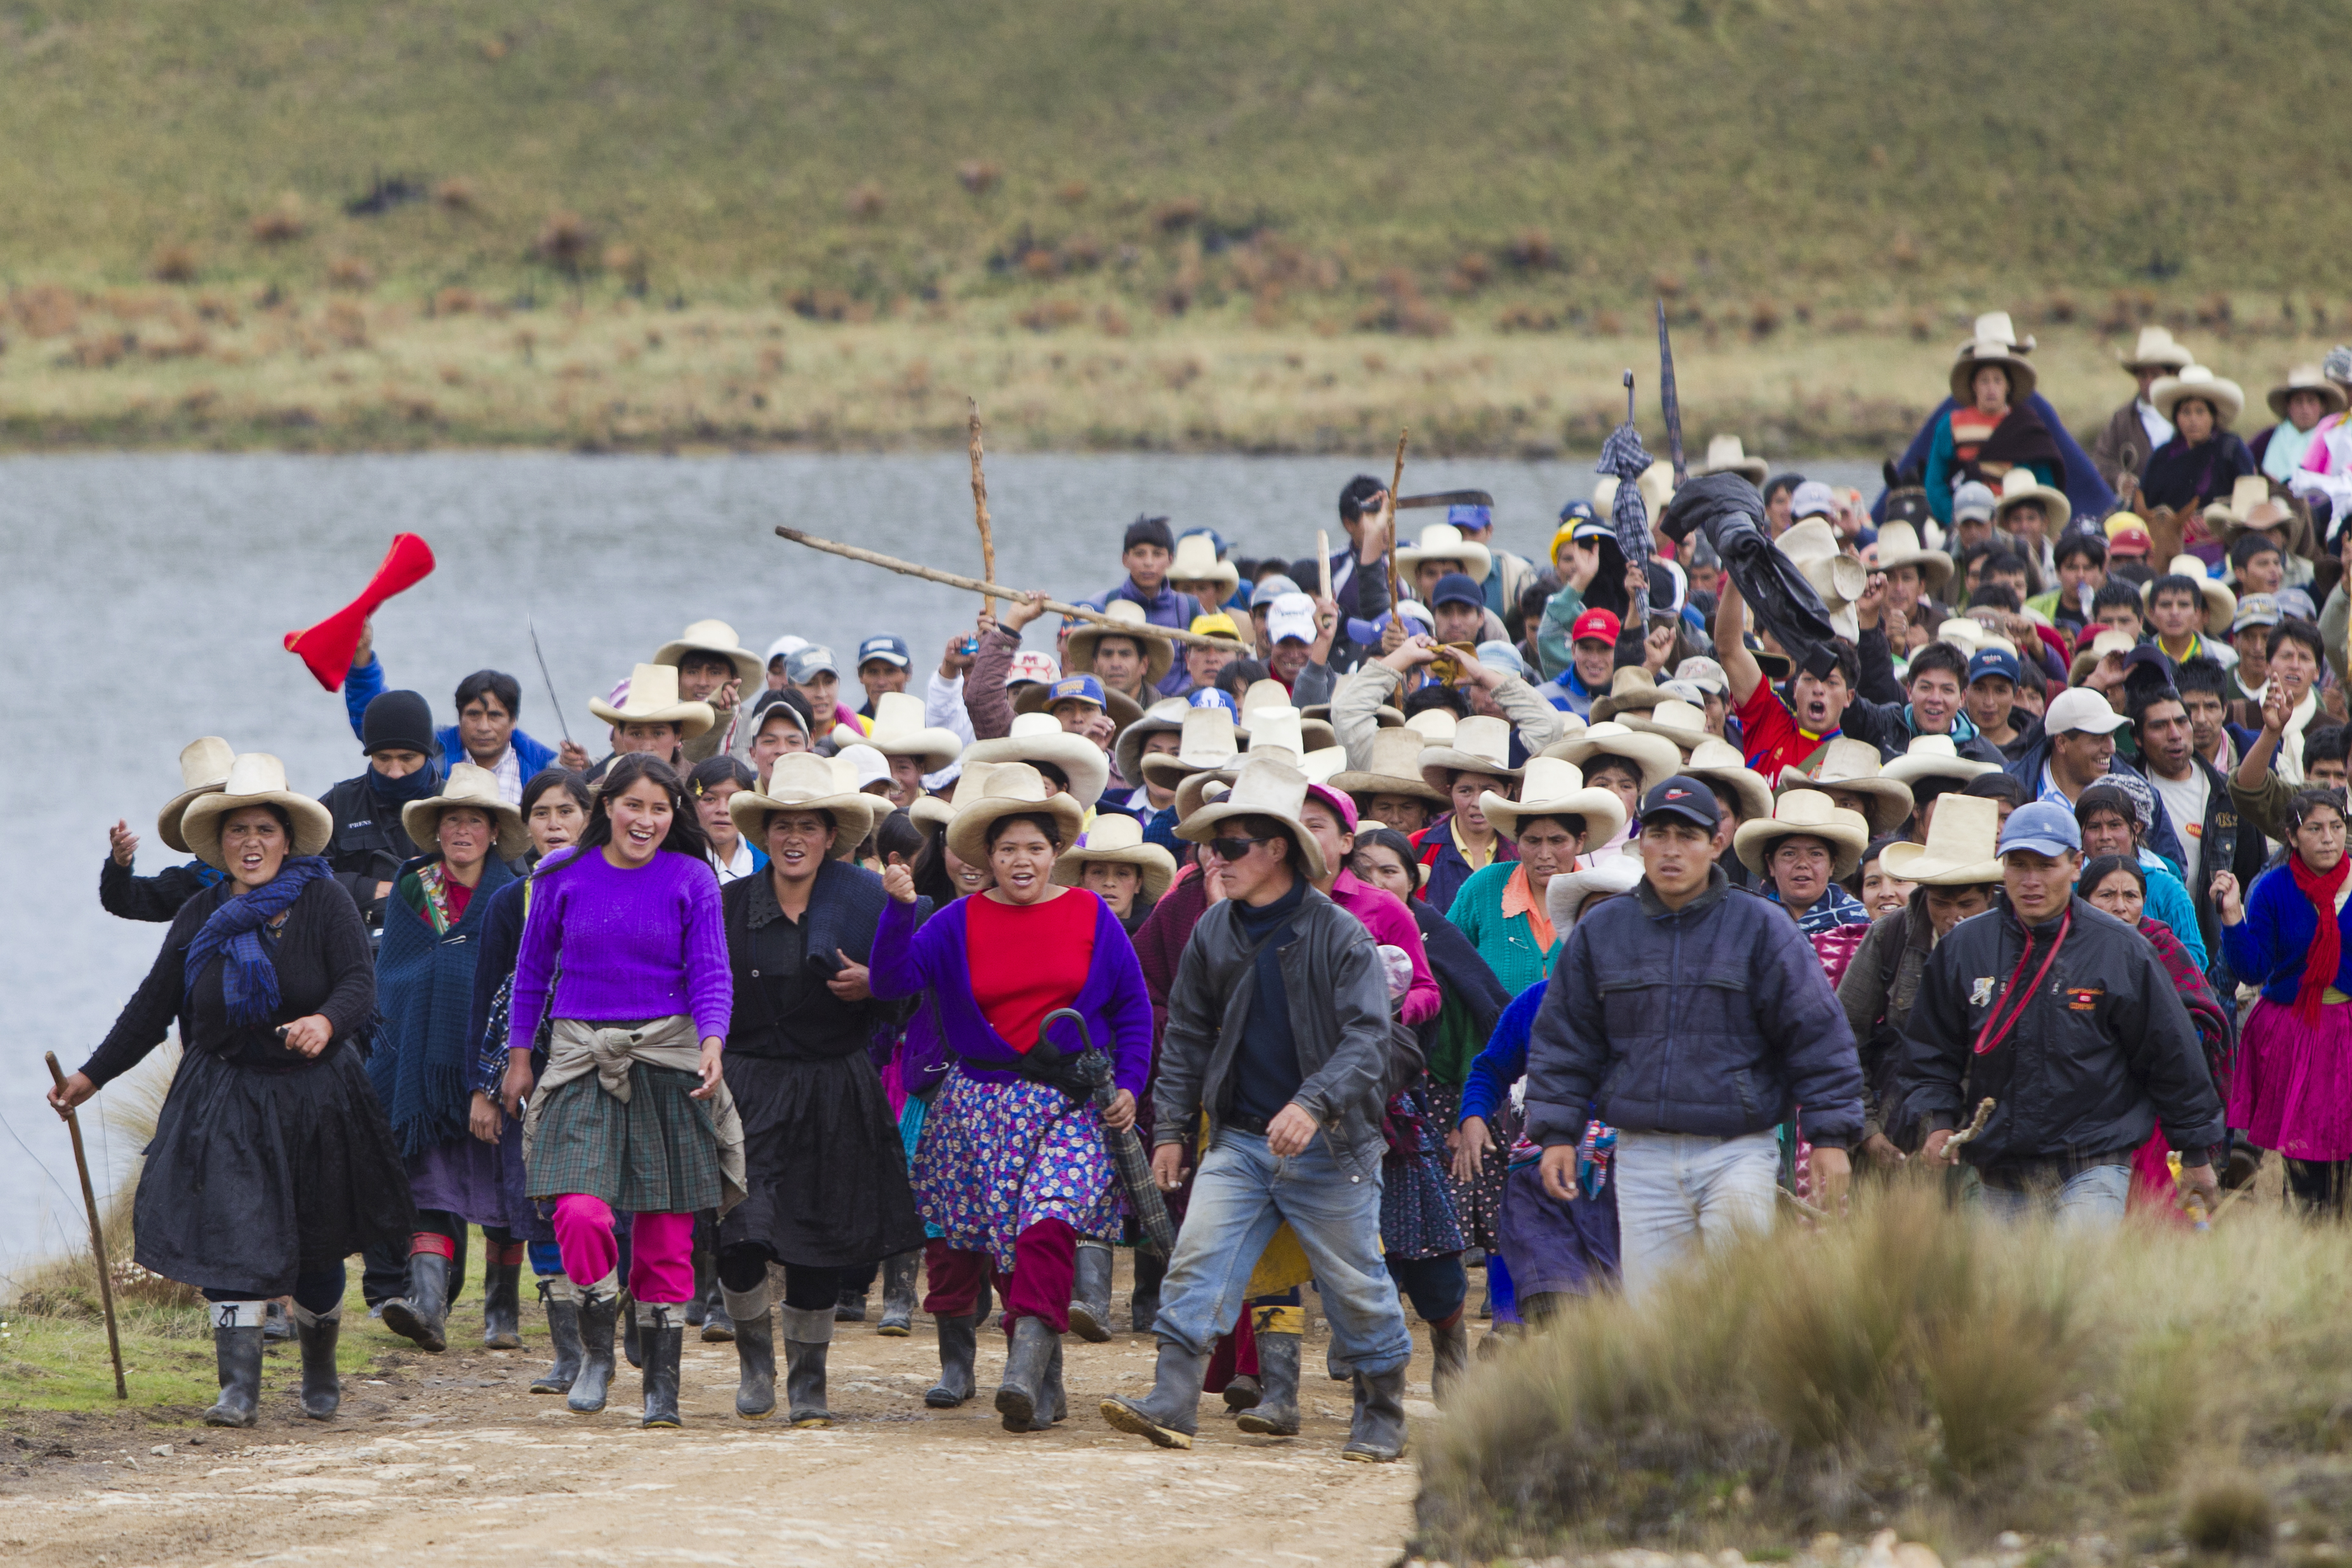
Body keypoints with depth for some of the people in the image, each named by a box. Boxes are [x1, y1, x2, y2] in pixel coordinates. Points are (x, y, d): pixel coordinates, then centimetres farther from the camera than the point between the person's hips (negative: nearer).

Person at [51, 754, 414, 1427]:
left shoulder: (323, 903, -6)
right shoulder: (199, 918, 5)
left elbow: (360, 984, -15)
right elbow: (153, 1006, 11)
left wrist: (327, 1023, -37)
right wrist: (93, 1075, 10)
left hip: (313, 1094, -2)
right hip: (225, 1102, 2)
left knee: (317, 1248, 9)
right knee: (228, 1239, -13)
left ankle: (320, 1372, 33)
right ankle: (239, 1386, -15)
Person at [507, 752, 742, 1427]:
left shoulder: (691, 882, 2)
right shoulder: (563, 877, 5)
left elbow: (711, 977, 0)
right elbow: (533, 970, 15)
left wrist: (711, 1047, -16)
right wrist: (519, 1054, 13)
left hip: (667, 1061, 0)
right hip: (583, 1060, 0)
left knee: (666, 1232, 0)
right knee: (581, 1212, -18)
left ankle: (662, 1383, 12)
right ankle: (596, 1351, 5)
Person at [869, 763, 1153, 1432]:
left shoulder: (1090, 916, 5)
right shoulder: (959, 922, 4)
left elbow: (1133, 1008, 11)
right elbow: (893, 981, -5)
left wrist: (1128, 1086, 2)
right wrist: (899, 908, -18)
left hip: (1073, 1105, -2)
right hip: (981, 1098, 2)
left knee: (1048, 1228, -21)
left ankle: (1026, 1371, -29)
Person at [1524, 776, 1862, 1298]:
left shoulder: (1760, 928, 2)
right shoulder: (1599, 932, 10)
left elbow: (1816, 1035, 3)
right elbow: (1564, 1040, 16)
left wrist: (1830, 1137, -2)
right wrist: (1556, 1133, 8)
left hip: (1739, 1151, -2)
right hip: (1643, 1154, 2)